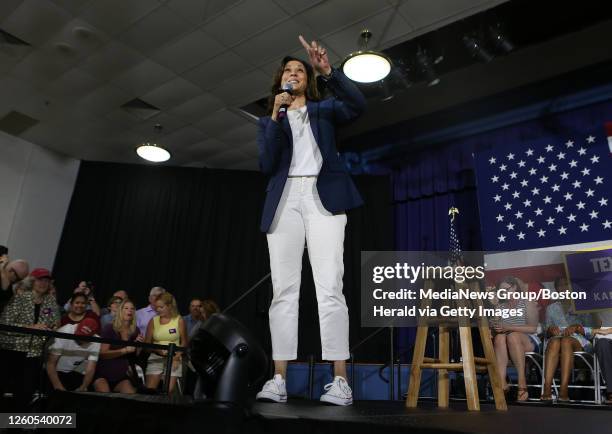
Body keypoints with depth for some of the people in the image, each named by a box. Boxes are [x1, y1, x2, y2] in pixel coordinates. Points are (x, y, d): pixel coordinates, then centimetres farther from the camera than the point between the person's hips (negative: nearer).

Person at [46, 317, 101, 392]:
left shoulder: (95, 341, -19)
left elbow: (90, 369, -20)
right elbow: (51, 363, -23)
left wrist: (83, 387, -37)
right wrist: (58, 388, -31)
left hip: (76, 374, 2)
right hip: (57, 372, -2)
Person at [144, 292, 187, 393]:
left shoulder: (179, 320, -2)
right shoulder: (153, 321, 3)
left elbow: (184, 342, 1)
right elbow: (147, 343, 7)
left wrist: (176, 357, -11)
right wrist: (158, 351, -11)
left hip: (174, 358, -2)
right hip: (156, 358, 2)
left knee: (169, 390, -8)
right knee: (149, 390, -6)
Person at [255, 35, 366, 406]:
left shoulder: (324, 109, 20)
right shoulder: (269, 121, 23)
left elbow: (358, 105, -1)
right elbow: (266, 164, 6)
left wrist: (328, 71, -12)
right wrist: (276, 116, -1)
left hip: (323, 197, -2)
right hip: (285, 201, 2)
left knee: (329, 288, -13)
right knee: (284, 290, -5)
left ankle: (340, 381, -12)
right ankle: (279, 379, -3)